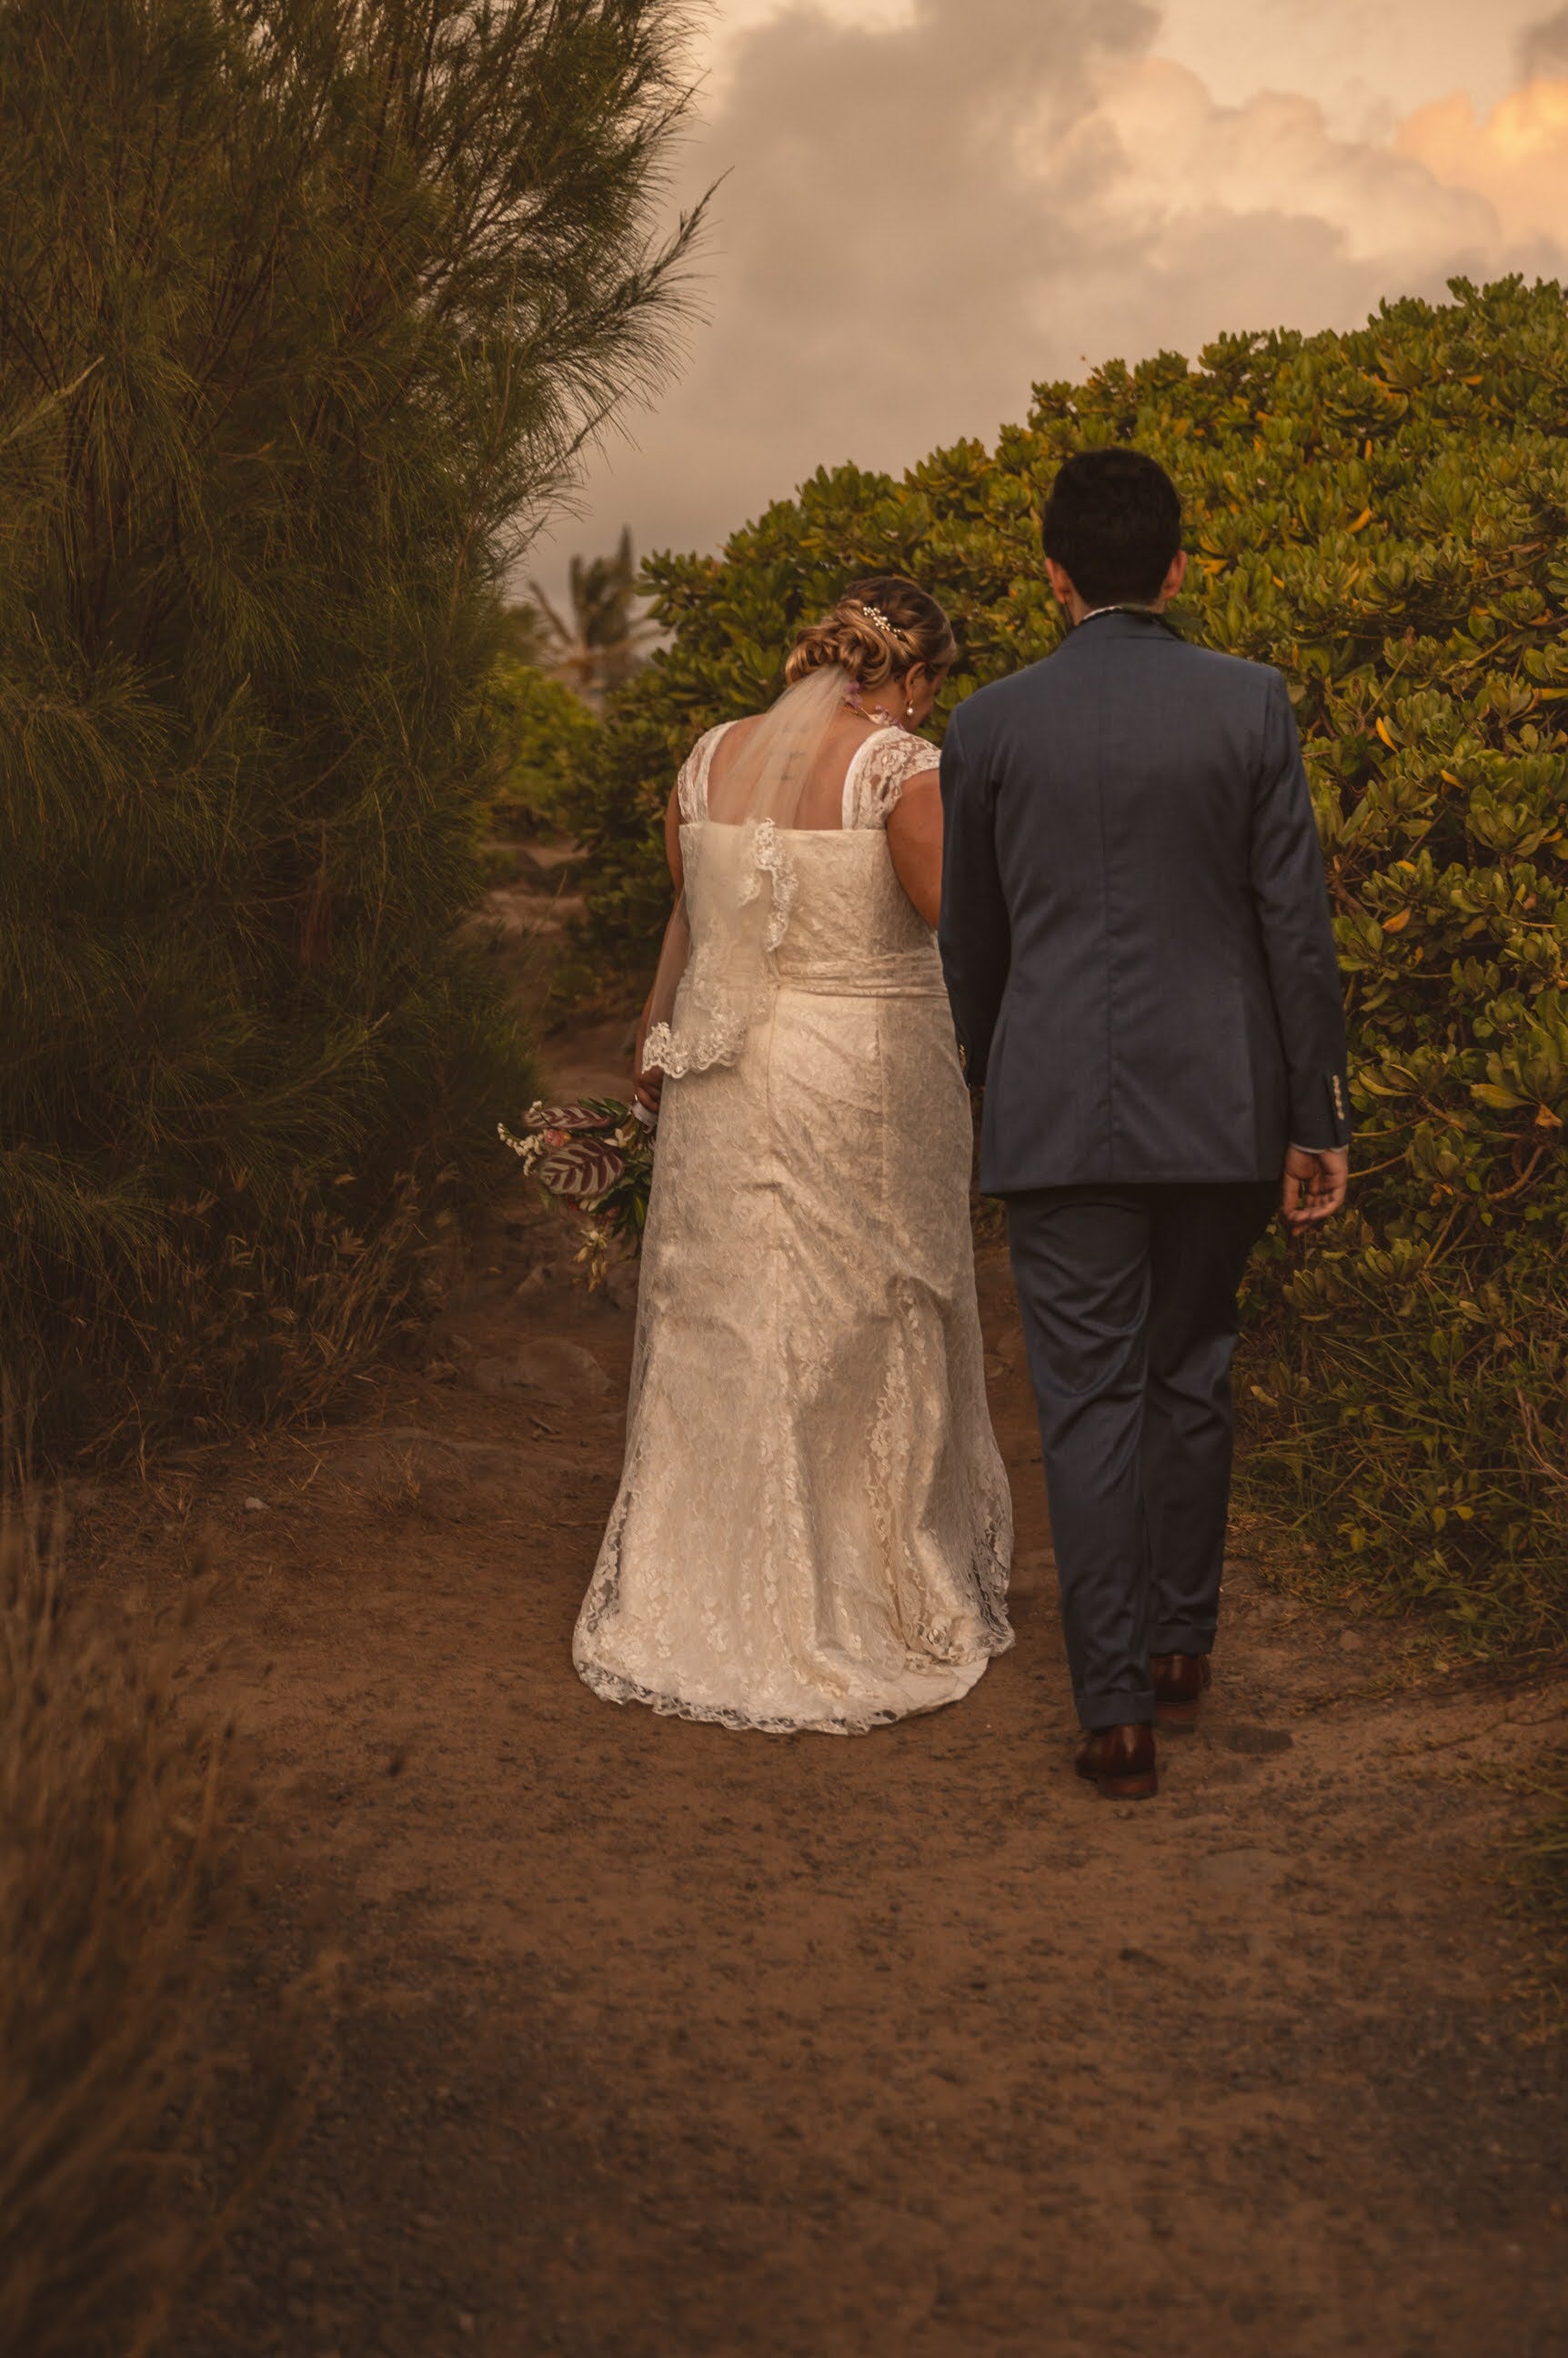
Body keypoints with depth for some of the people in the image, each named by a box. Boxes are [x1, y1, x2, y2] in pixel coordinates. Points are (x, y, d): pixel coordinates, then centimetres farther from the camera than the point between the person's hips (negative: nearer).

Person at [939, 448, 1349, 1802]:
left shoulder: (990, 726, 0)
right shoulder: (1251, 704, -3)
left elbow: (971, 942, 10)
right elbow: (1295, 925, -3)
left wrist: (990, 1085, 26)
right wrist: (1319, 1120, 2)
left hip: (1060, 1111, -1)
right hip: (1220, 1105, 1)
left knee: (1089, 1403, 3)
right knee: (1191, 1378, 18)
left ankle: (1117, 1712, 4)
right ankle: (1182, 1643, 29)